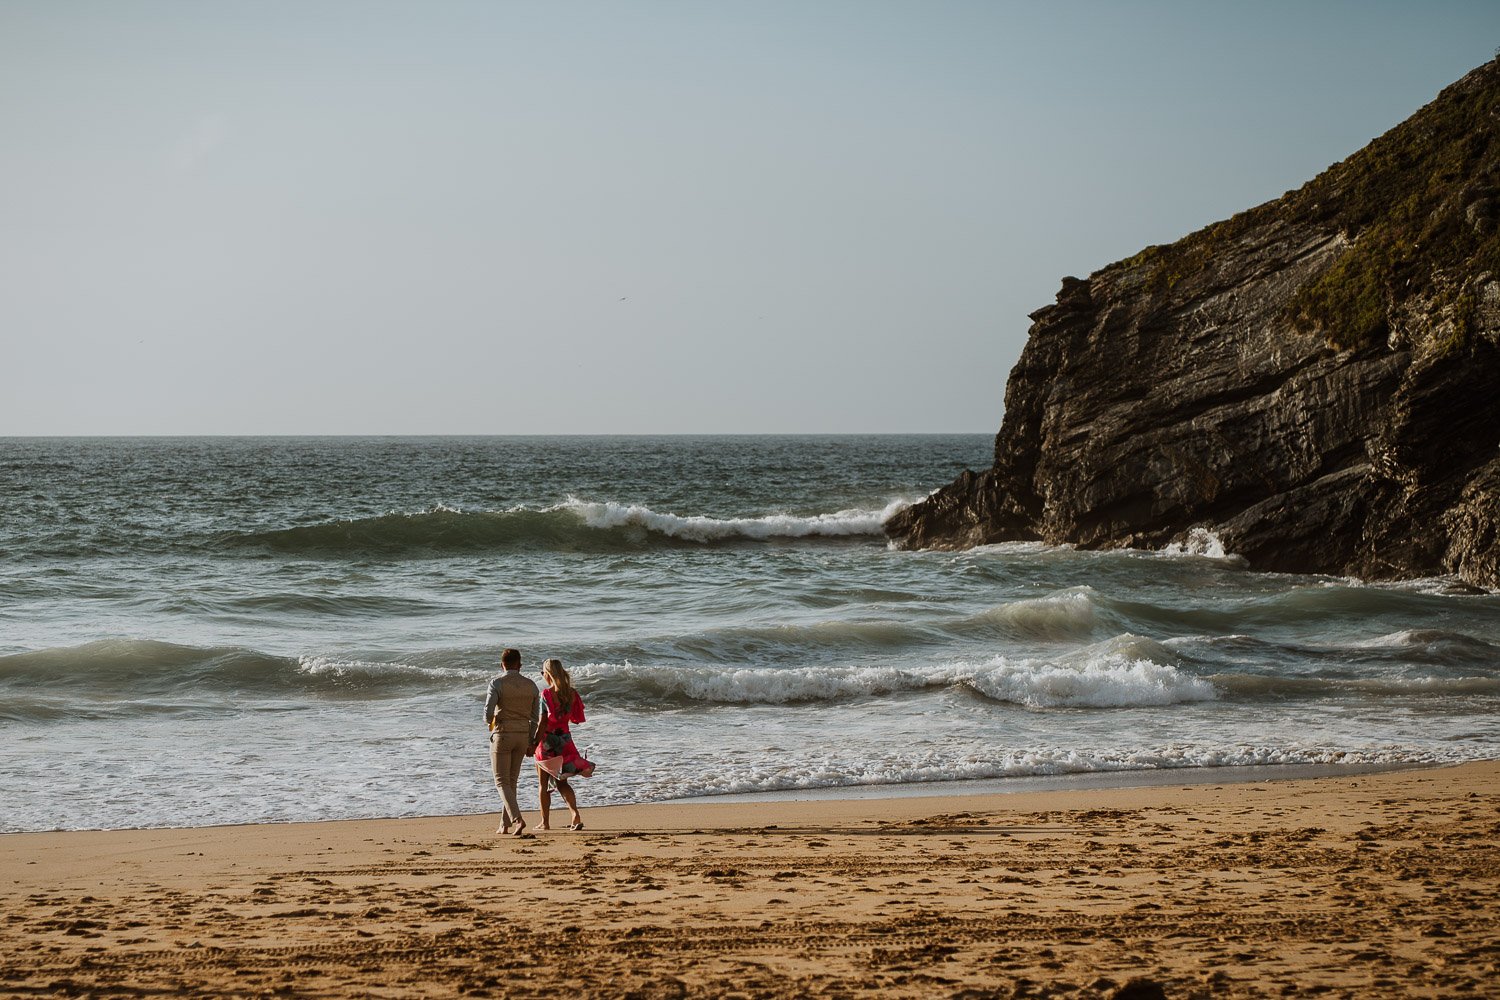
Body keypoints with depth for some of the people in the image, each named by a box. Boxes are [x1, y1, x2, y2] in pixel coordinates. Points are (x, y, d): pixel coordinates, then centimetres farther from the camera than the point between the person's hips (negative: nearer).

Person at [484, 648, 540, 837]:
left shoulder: (497, 684, -11)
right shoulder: (531, 685, 3)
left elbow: (488, 713, -18)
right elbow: (535, 717, 6)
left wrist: (489, 722, 6)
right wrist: (531, 742, 13)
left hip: (502, 734, -5)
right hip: (523, 735, 5)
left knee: (502, 781, 0)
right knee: (512, 780, 15)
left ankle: (517, 819, -20)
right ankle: (505, 824, 18)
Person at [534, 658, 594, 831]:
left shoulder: (546, 695, -14)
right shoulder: (571, 693, 1)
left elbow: (543, 722, -16)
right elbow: (574, 717, 6)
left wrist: (534, 743, -12)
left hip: (548, 740, -5)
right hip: (565, 739, 5)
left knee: (543, 784, 8)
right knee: (562, 782, 14)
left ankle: (545, 822, 12)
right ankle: (575, 815, -5)